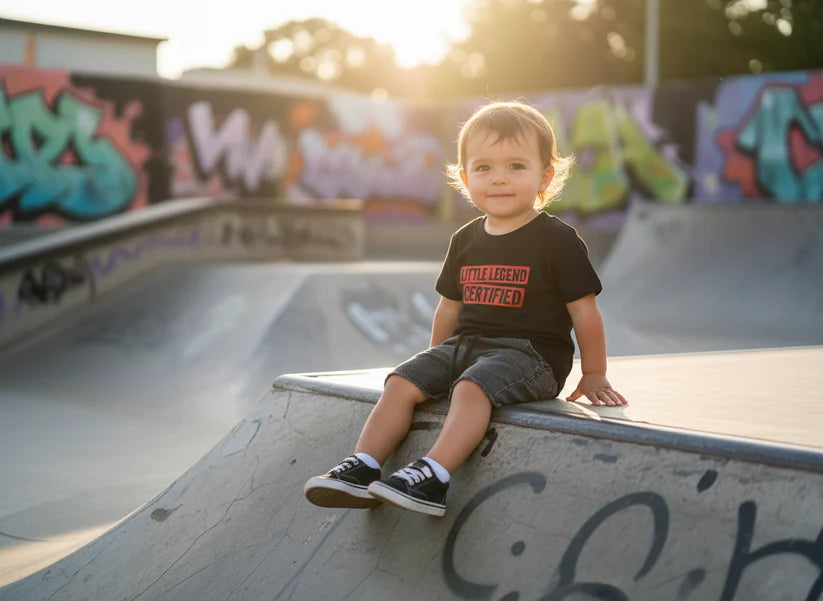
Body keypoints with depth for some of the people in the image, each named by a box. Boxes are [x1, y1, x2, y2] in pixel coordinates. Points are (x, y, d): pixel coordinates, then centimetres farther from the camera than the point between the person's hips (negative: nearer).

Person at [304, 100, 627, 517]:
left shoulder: (557, 240, -6)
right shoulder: (465, 241, 12)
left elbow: (584, 311, -3)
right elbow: (450, 307, 24)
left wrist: (594, 375, -1)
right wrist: (437, 360, 27)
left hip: (530, 353, -6)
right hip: (464, 344, 7)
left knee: (472, 386, -33)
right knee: (402, 382, -11)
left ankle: (433, 477, -44)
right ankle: (362, 470, -15)